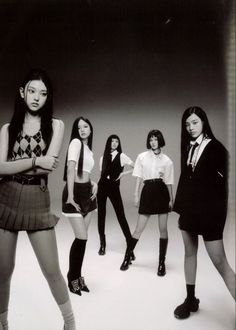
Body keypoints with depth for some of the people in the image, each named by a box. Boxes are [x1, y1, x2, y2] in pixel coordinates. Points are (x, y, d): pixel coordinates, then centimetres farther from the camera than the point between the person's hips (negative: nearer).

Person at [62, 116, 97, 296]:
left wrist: (94, 184, 3)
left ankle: (77, 275, 26)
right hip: (75, 192, -8)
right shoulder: (76, 142, -9)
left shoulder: (88, 148, 15)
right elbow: (71, 170, -18)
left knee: (82, 237, 11)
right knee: (82, 238, -8)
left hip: (87, 192, 8)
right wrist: (70, 196, -23)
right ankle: (72, 278, 13)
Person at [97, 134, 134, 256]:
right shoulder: (103, 157, 11)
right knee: (101, 215, 5)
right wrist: (96, 186, 5)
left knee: (120, 215, -4)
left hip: (114, 187, -3)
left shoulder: (121, 156, 0)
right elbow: (102, 172, 13)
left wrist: (123, 173, -7)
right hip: (102, 186, 4)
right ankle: (102, 244, 18)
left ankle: (129, 242, 9)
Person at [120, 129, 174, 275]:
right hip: (147, 191, 0)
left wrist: (172, 199, 2)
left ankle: (162, 262, 16)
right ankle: (127, 258, 20)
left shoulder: (167, 160, 5)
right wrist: (136, 195, 1)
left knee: (163, 229, 3)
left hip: (162, 192, 0)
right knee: (139, 229, 3)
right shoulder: (142, 157, 6)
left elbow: (169, 182, 6)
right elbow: (139, 178, 6)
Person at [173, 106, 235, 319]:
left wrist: (217, 212, -12)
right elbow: (184, 179, 9)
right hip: (189, 208, 6)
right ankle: (191, 299, 29)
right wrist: (179, 207, 8)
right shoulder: (188, 148, 8)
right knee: (189, 253, 14)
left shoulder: (215, 148, -8)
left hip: (208, 210, -6)